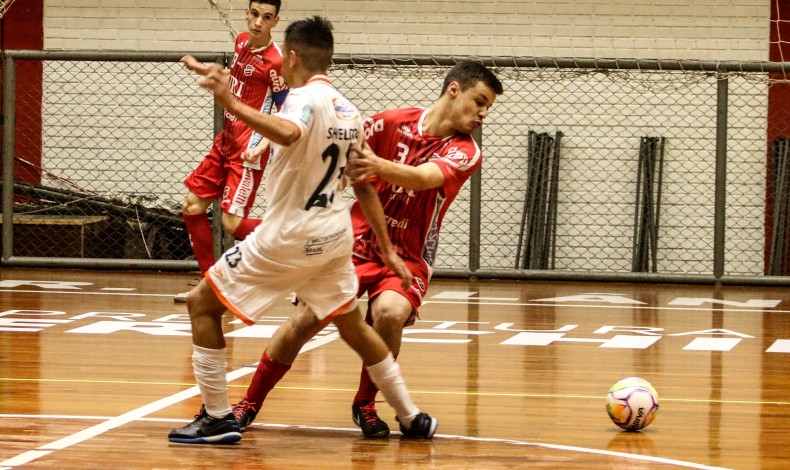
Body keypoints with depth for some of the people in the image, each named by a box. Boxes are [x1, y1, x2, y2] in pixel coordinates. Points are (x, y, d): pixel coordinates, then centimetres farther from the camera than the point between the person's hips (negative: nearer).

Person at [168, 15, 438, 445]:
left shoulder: (306, 98, -14)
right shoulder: (348, 111, 10)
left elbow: (287, 134, -40)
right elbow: (364, 187, 14)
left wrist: (231, 104, -48)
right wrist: (387, 250, 18)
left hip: (289, 234, -8)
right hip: (334, 233, 8)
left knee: (202, 303, 3)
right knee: (351, 324, 26)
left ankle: (217, 418, -1)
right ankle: (412, 418, 28)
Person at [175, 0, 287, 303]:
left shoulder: (275, 61, -18)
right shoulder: (242, 42, 5)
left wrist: (261, 146, -26)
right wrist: (200, 69, 31)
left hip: (247, 151, -8)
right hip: (225, 141, 9)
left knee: (232, 224, -14)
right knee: (192, 207, 9)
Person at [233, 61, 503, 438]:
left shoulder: (465, 151, -6)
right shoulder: (395, 122, -2)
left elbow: (424, 178, -27)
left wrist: (380, 166, -46)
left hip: (408, 257, -1)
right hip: (357, 241, 1)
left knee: (388, 313, -30)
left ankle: (365, 404, -5)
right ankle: (250, 403, 4)